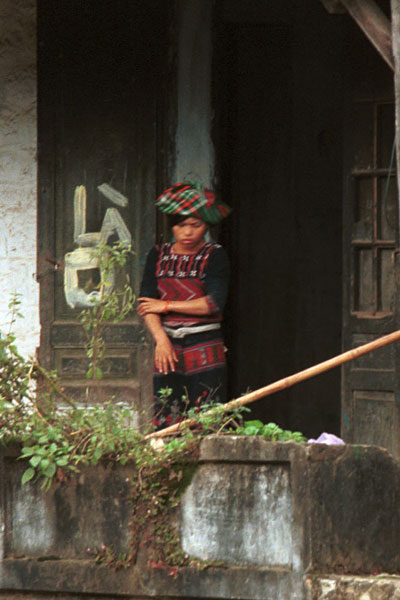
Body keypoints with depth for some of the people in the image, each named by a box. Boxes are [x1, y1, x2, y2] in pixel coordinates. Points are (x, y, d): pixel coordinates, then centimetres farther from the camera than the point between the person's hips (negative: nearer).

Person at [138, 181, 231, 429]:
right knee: (163, 426, -5)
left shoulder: (214, 256, 1)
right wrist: (161, 340, -11)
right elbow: (146, 302, 4)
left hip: (205, 349, -3)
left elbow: (214, 303, -10)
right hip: (167, 346, 3)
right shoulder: (159, 256, 12)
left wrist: (166, 306, -4)